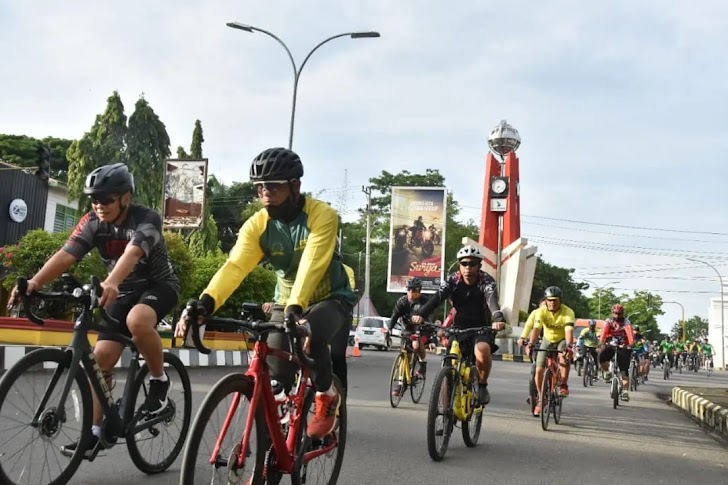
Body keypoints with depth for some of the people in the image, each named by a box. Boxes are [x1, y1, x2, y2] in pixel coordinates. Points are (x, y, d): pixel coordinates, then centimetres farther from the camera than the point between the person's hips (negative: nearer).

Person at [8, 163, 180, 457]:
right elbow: (65, 255, -24)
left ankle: (159, 380, -14)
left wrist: (111, 283, -64)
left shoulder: (147, 220, -26)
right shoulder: (92, 223, -11)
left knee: (138, 321, -38)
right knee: (101, 355, -7)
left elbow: (131, 254, -45)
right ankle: (96, 430, 4)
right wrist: (34, 283, -41)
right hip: (124, 292, 5)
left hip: (158, 285, -5)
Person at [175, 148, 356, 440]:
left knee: (311, 335, -34)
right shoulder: (256, 225, -14)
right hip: (287, 301, 4)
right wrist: (203, 305, -46)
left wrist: (295, 309, -53)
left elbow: (311, 266, -38)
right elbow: (234, 267, -28)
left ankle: (326, 396, -5)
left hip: (331, 298, -4)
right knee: (275, 372, -13)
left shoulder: (322, 216, -24)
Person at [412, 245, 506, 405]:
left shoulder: (486, 281, -14)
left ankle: (482, 386, -10)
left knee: (482, 350, -34)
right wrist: (420, 314, -43)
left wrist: (498, 318, -57)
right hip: (459, 327, 3)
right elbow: (437, 297, -24)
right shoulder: (452, 280, -8)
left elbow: (492, 300, -34)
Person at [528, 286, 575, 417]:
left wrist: (569, 346, -57)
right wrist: (531, 344, -48)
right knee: (539, 370, -7)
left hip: (562, 340, -2)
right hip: (547, 340, 2)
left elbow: (569, 331, -39)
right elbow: (536, 329, -32)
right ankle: (541, 399, 10)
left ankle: (564, 385, -21)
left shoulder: (568, 312, -26)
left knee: (563, 357, -37)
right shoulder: (541, 311, -21)